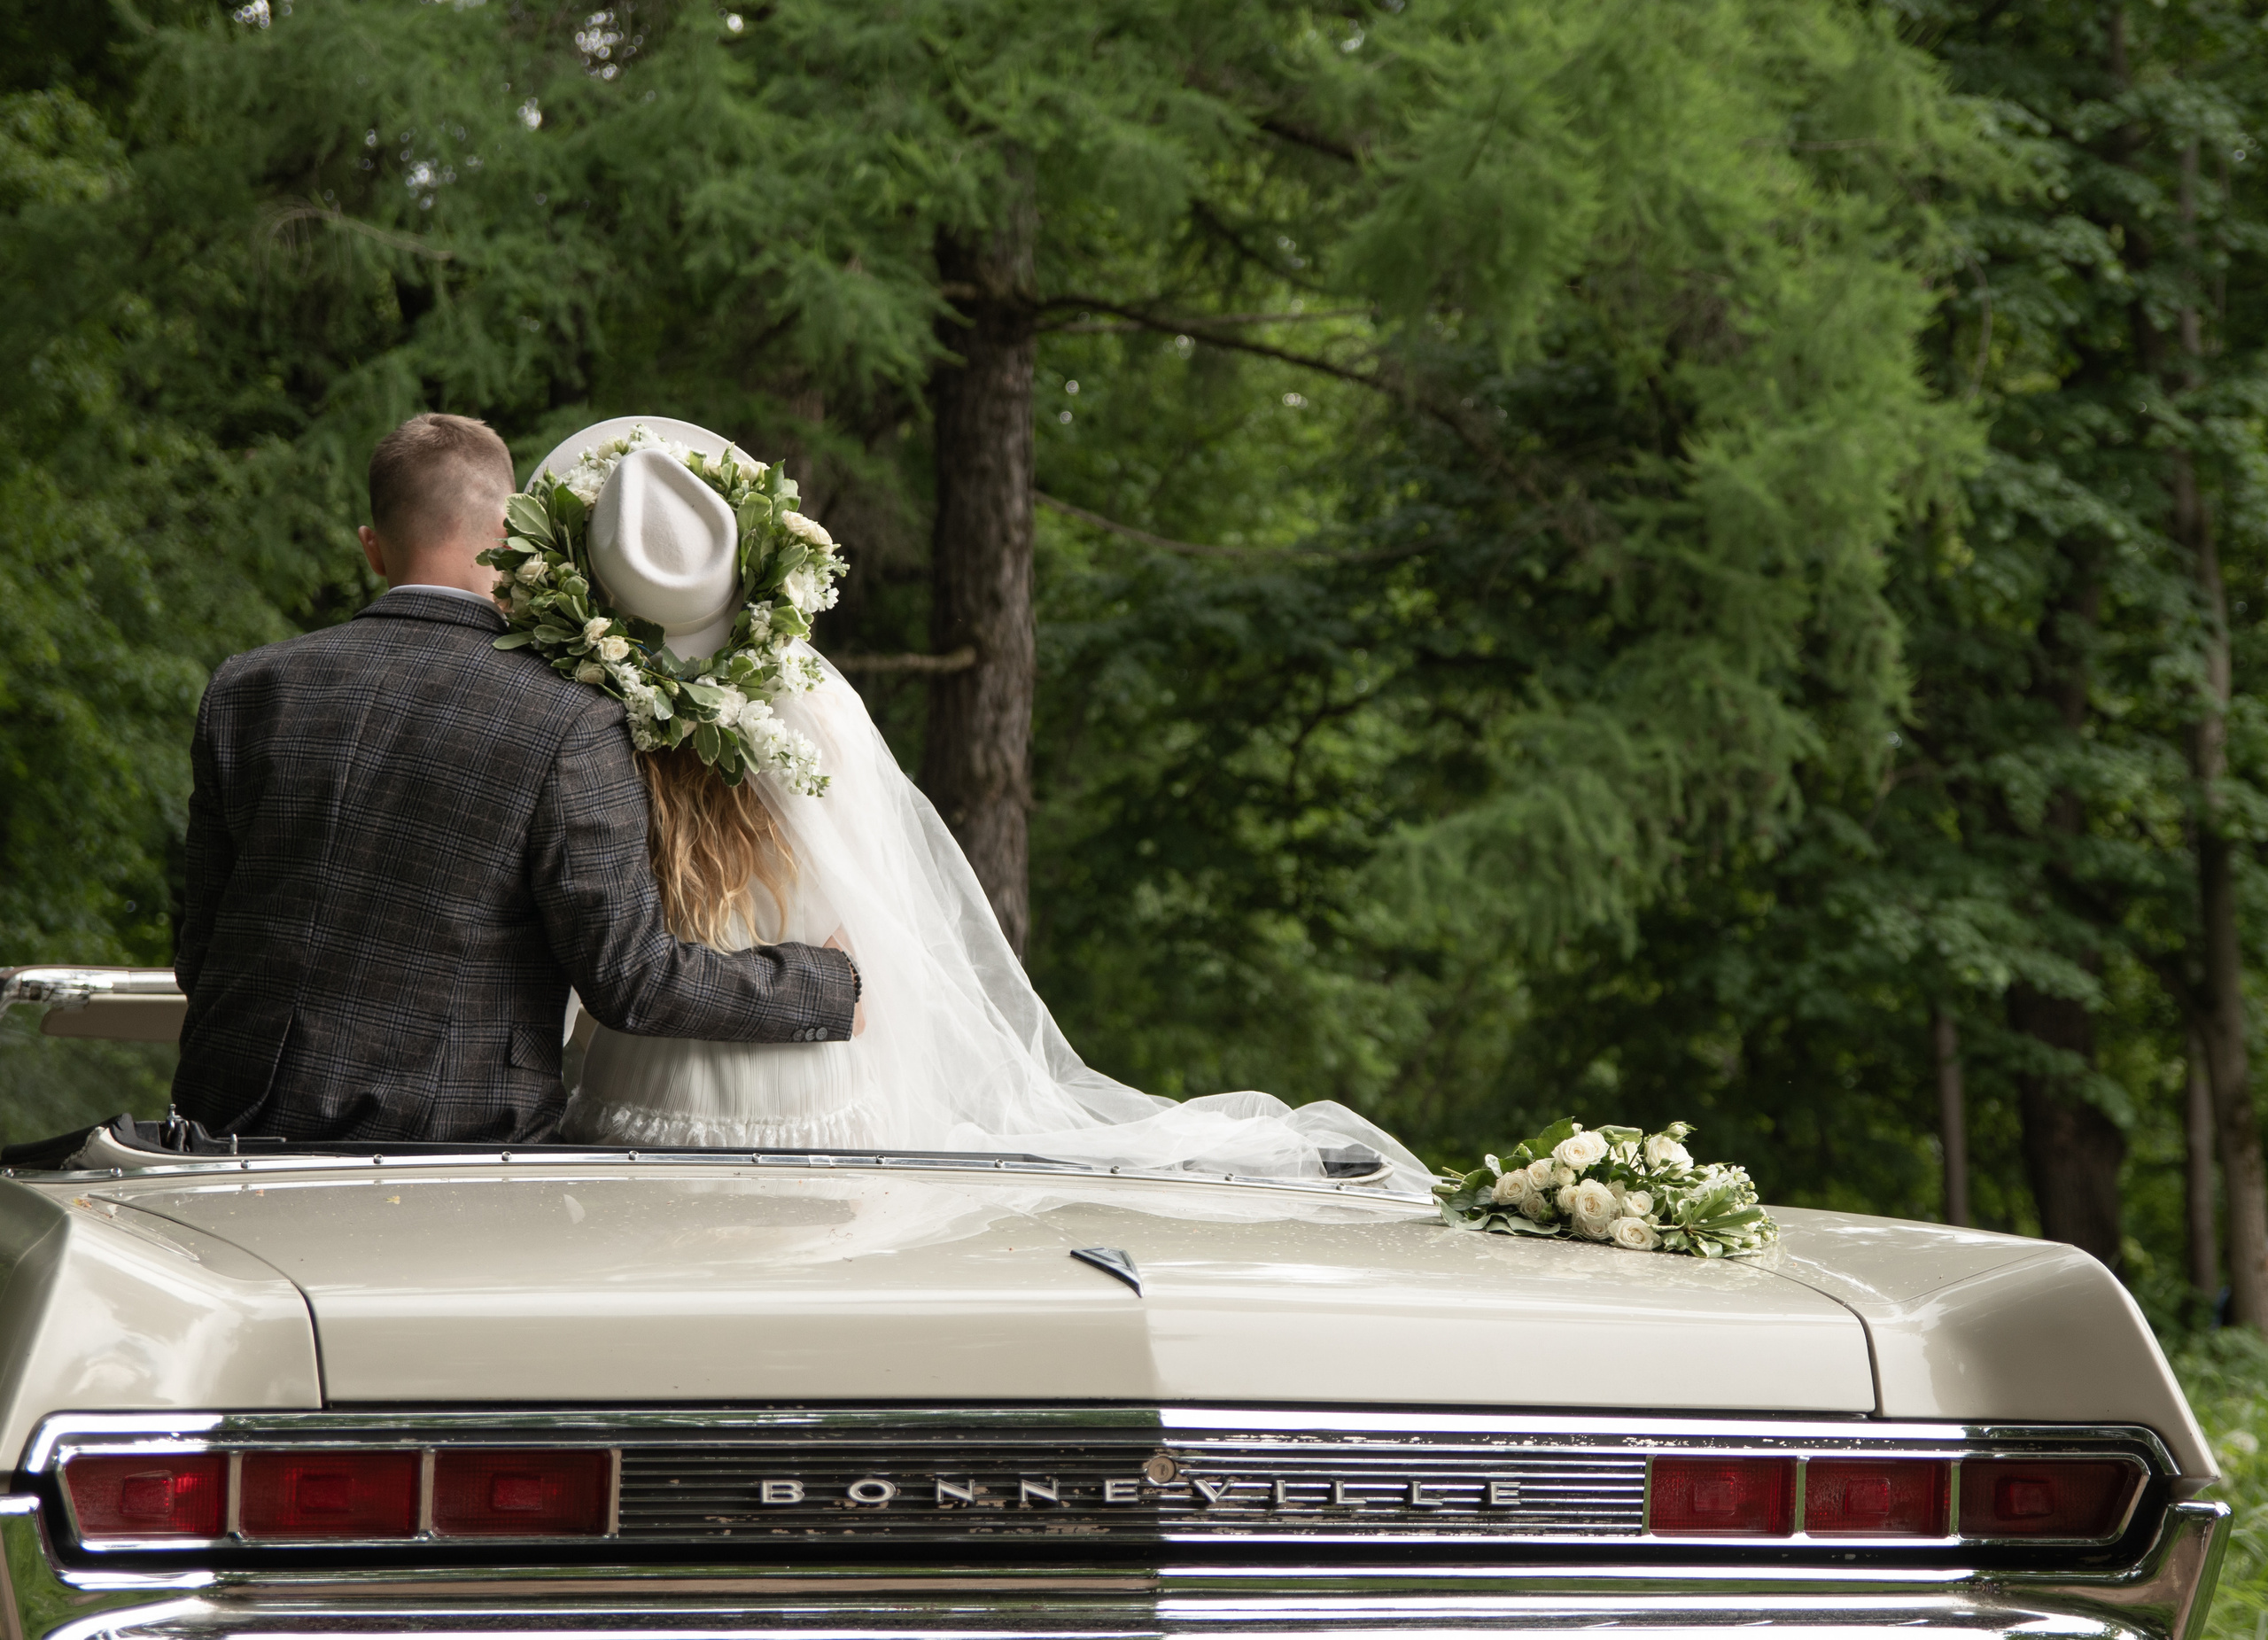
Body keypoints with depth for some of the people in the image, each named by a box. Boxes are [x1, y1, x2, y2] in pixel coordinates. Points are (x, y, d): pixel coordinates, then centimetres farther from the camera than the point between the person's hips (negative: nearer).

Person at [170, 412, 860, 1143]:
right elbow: (629, 978, -8)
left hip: (237, 1117, 5)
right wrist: (827, 986, 6)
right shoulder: (568, 726, -9)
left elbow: (200, 954, 10)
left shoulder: (245, 689, 4)